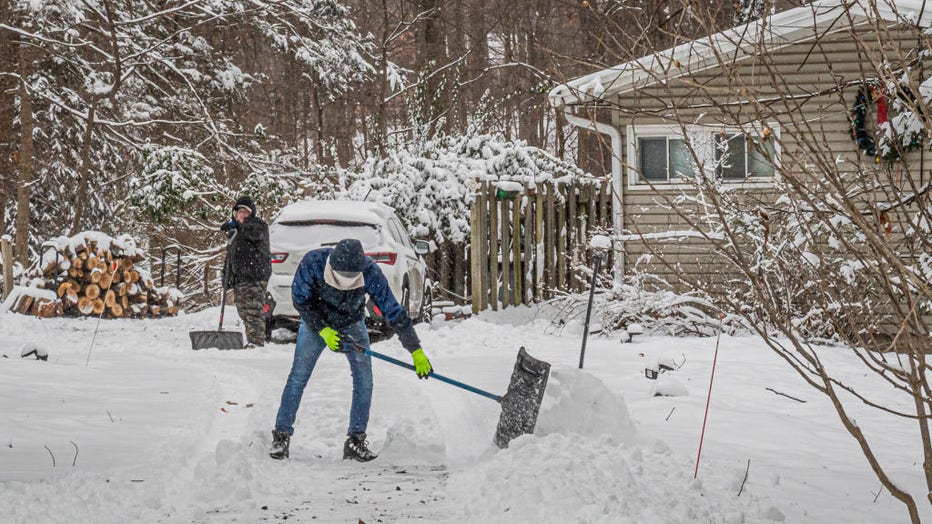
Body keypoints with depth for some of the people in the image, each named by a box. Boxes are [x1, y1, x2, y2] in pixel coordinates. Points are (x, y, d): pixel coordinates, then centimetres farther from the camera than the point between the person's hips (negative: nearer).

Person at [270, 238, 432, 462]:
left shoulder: (370, 272, -32)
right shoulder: (313, 262, -34)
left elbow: (394, 311, -25)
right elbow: (300, 300, -19)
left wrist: (416, 351, -24)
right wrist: (324, 331, -30)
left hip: (352, 325, 1)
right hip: (316, 322, -1)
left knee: (364, 379, -9)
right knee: (298, 376, -10)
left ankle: (356, 440, 0)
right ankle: (282, 434, 1)